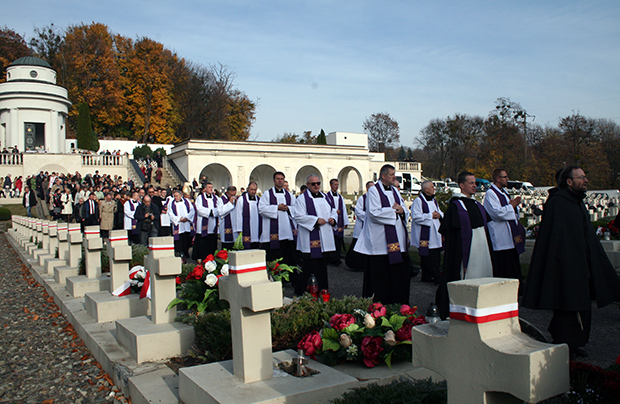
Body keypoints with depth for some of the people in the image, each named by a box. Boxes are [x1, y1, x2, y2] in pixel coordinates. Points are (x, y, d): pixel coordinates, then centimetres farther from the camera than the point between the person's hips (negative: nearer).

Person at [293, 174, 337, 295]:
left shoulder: (324, 196, 15)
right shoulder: (302, 198, -5)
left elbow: (333, 210, 21)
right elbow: (298, 216, -14)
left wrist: (333, 218, -2)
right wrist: (316, 220, -20)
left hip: (325, 238, 7)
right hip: (310, 241, -6)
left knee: (323, 265, 12)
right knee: (309, 266, -6)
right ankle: (299, 292, 5)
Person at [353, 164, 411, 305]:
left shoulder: (394, 191, 16)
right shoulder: (374, 190, -6)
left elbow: (406, 212, 16)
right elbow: (374, 213, -18)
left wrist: (402, 211, -7)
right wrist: (393, 210, -10)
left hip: (397, 239, 7)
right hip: (380, 242, -7)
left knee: (400, 271, 8)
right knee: (380, 274, -1)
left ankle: (399, 302, 19)